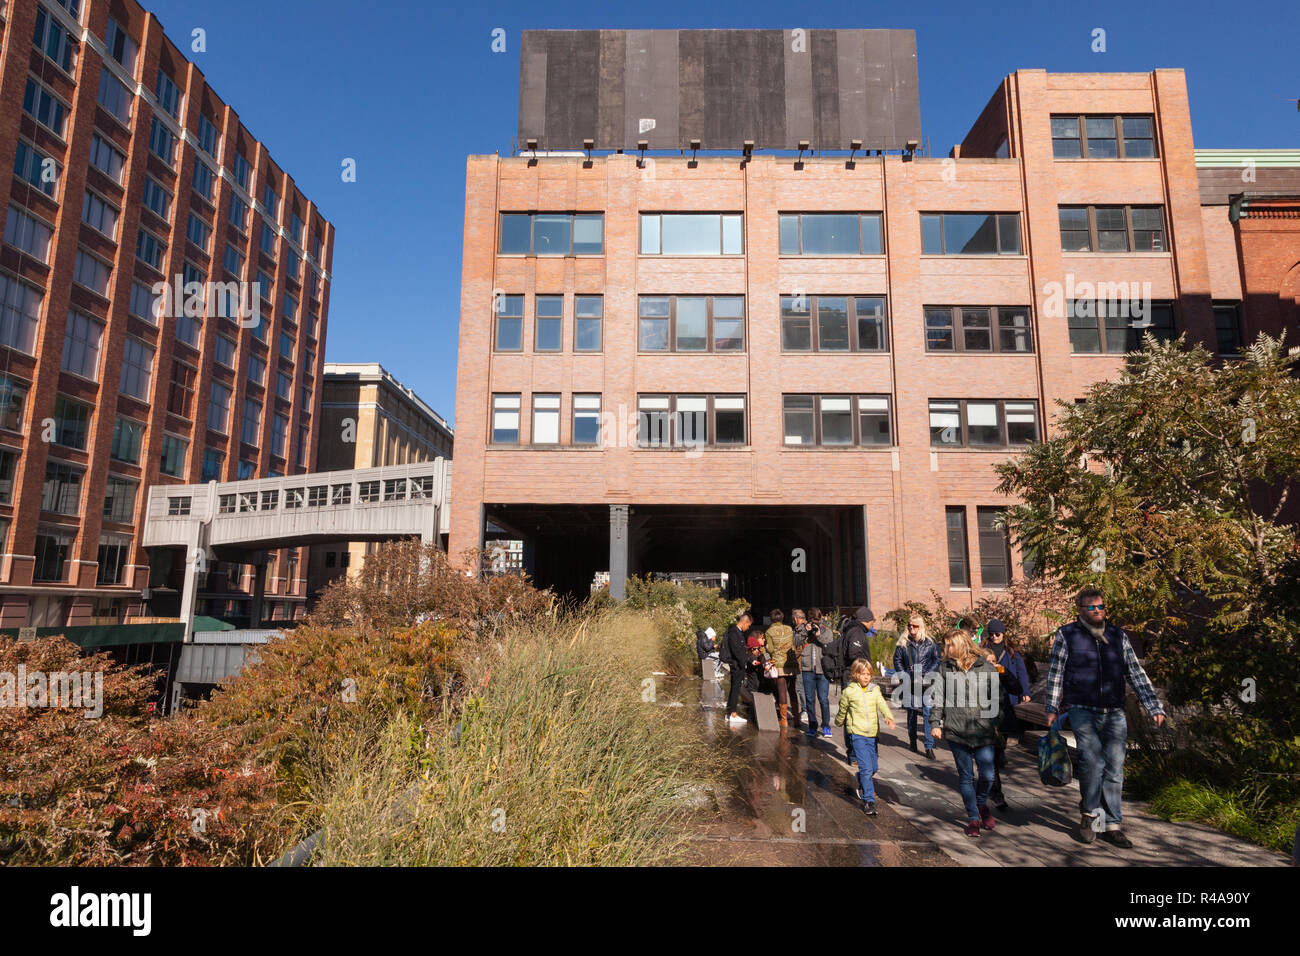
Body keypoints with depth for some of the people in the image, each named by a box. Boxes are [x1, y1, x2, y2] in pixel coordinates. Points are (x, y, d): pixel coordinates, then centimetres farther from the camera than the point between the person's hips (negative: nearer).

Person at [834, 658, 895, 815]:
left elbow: (882, 704, -13)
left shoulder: (875, 690, 4)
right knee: (866, 768, -11)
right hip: (857, 733, -4)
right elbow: (842, 711, 12)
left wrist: (889, 717, -30)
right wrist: (839, 723, 23)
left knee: (873, 767, 14)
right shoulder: (848, 692, -4)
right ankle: (869, 801, -2)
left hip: (872, 734, 4)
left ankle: (862, 783, 44)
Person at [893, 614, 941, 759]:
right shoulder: (903, 642, 2)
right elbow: (897, 660, 7)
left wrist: (927, 675, -8)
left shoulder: (930, 641, 1)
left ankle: (929, 746, -5)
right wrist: (905, 676, -4)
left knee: (928, 713, -9)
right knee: (911, 713, 12)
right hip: (910, 684, 2)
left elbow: (937, 659, 3)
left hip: (927, 684, -1)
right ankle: (912, 741, 30)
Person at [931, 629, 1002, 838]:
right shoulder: (945, 669, 5)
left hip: (983, 731, -1)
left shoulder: (986, 668, 1)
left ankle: (981, 804, 32)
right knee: (965, 776, 6)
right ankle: (973, 818, 20)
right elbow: (938, 697, 7)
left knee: (987, 775, 1)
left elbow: (997, 697, 8)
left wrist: (997, 723, 7)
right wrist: (936, 723, 2)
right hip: (956, 731, 1)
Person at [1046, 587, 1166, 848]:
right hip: (1083, 711, -3)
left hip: (1114, 714, 3)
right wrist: (1052, 708, 0)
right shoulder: (1067, 635, 2)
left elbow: (1137, 674, 11)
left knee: (1114, 768, 3)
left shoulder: (1118, 636, 11)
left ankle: (1112, 826, 13)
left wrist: (1155, 708, 3)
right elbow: (1056, 673, 4)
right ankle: (1090, 813, 5)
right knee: (1092, 762, -16)